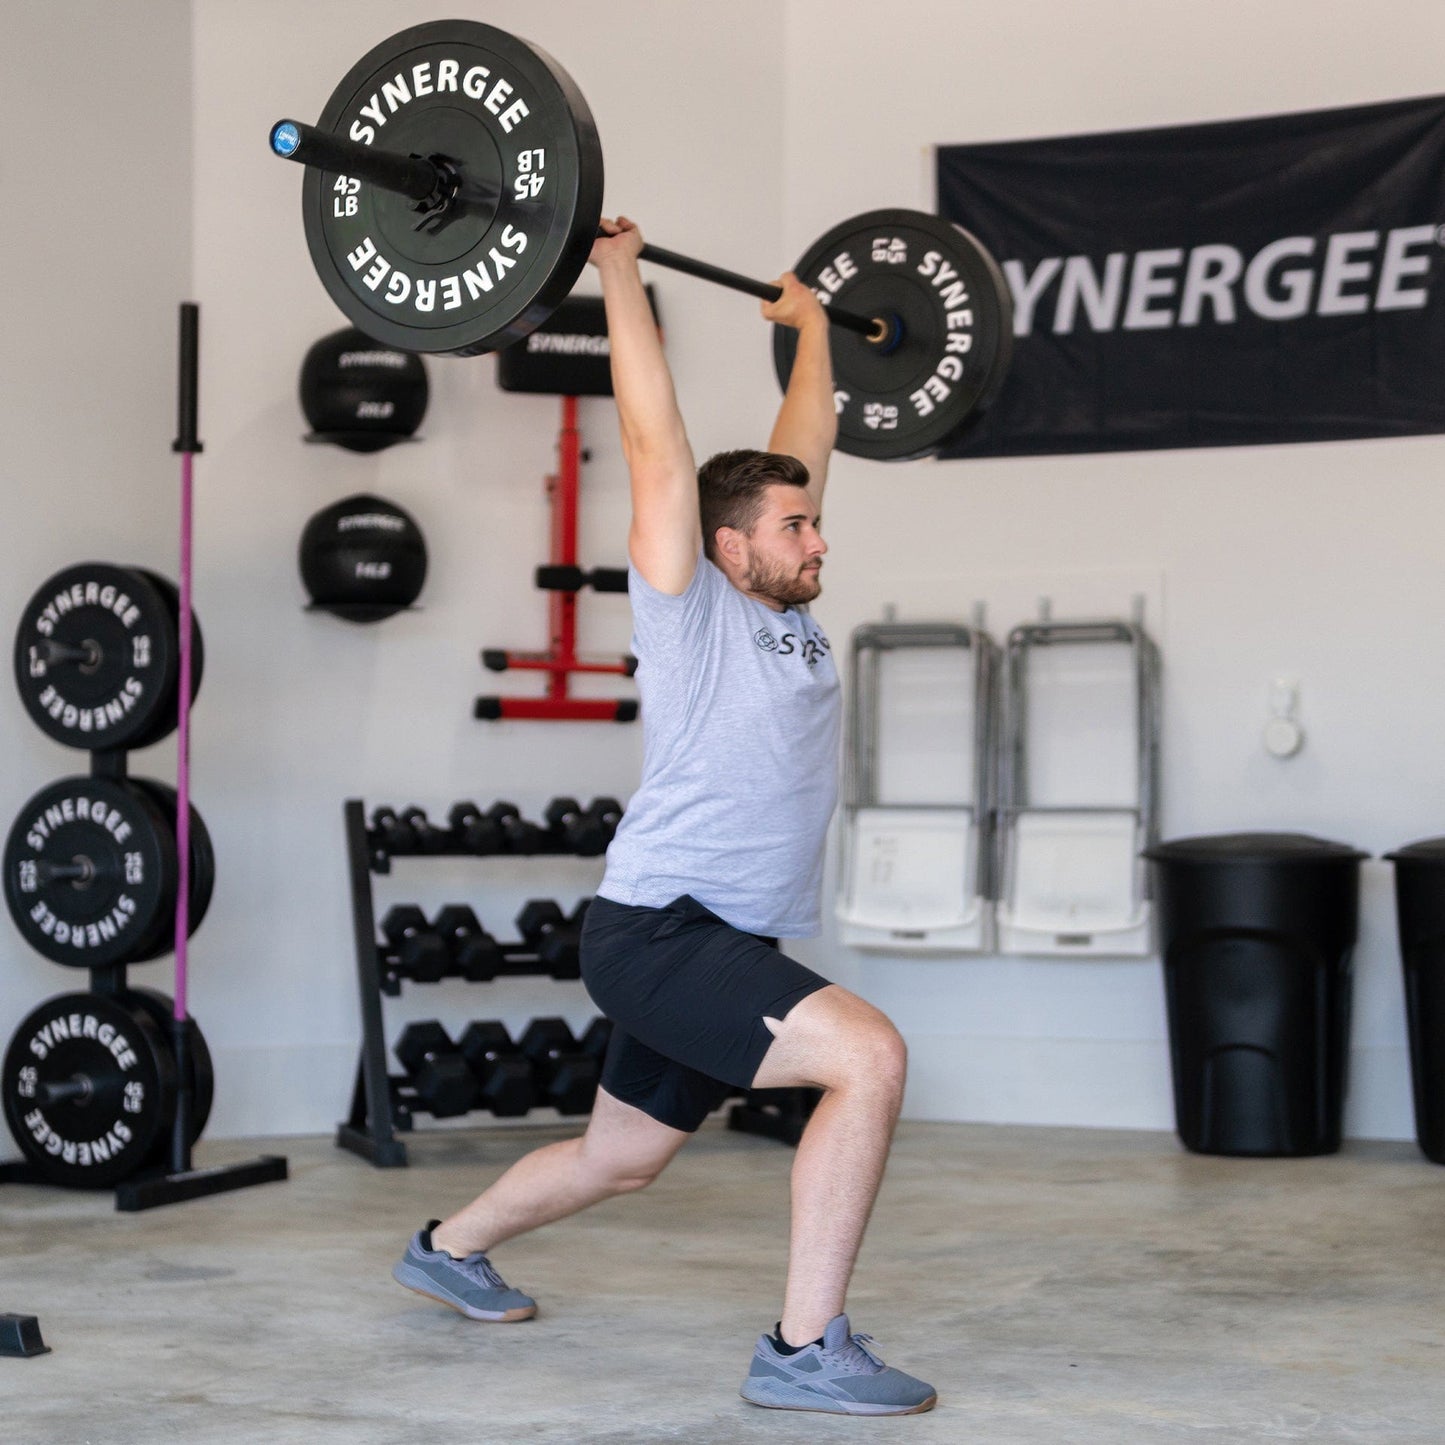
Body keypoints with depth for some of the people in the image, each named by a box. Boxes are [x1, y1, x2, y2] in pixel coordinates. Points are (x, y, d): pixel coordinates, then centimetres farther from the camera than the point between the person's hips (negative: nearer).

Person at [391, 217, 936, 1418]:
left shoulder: (790, 613, 11)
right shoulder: (691, 612, -9)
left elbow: (807, 447, 22)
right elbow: (657, 445, -13)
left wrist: (813, 326, 30)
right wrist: (620, 276, -10)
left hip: (725, 942, 9)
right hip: (659, 929, -9)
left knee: (620, 1162, 22)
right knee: (870, 1057, -25)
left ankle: (449, 1251, 46)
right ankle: (805, 1351, -19)